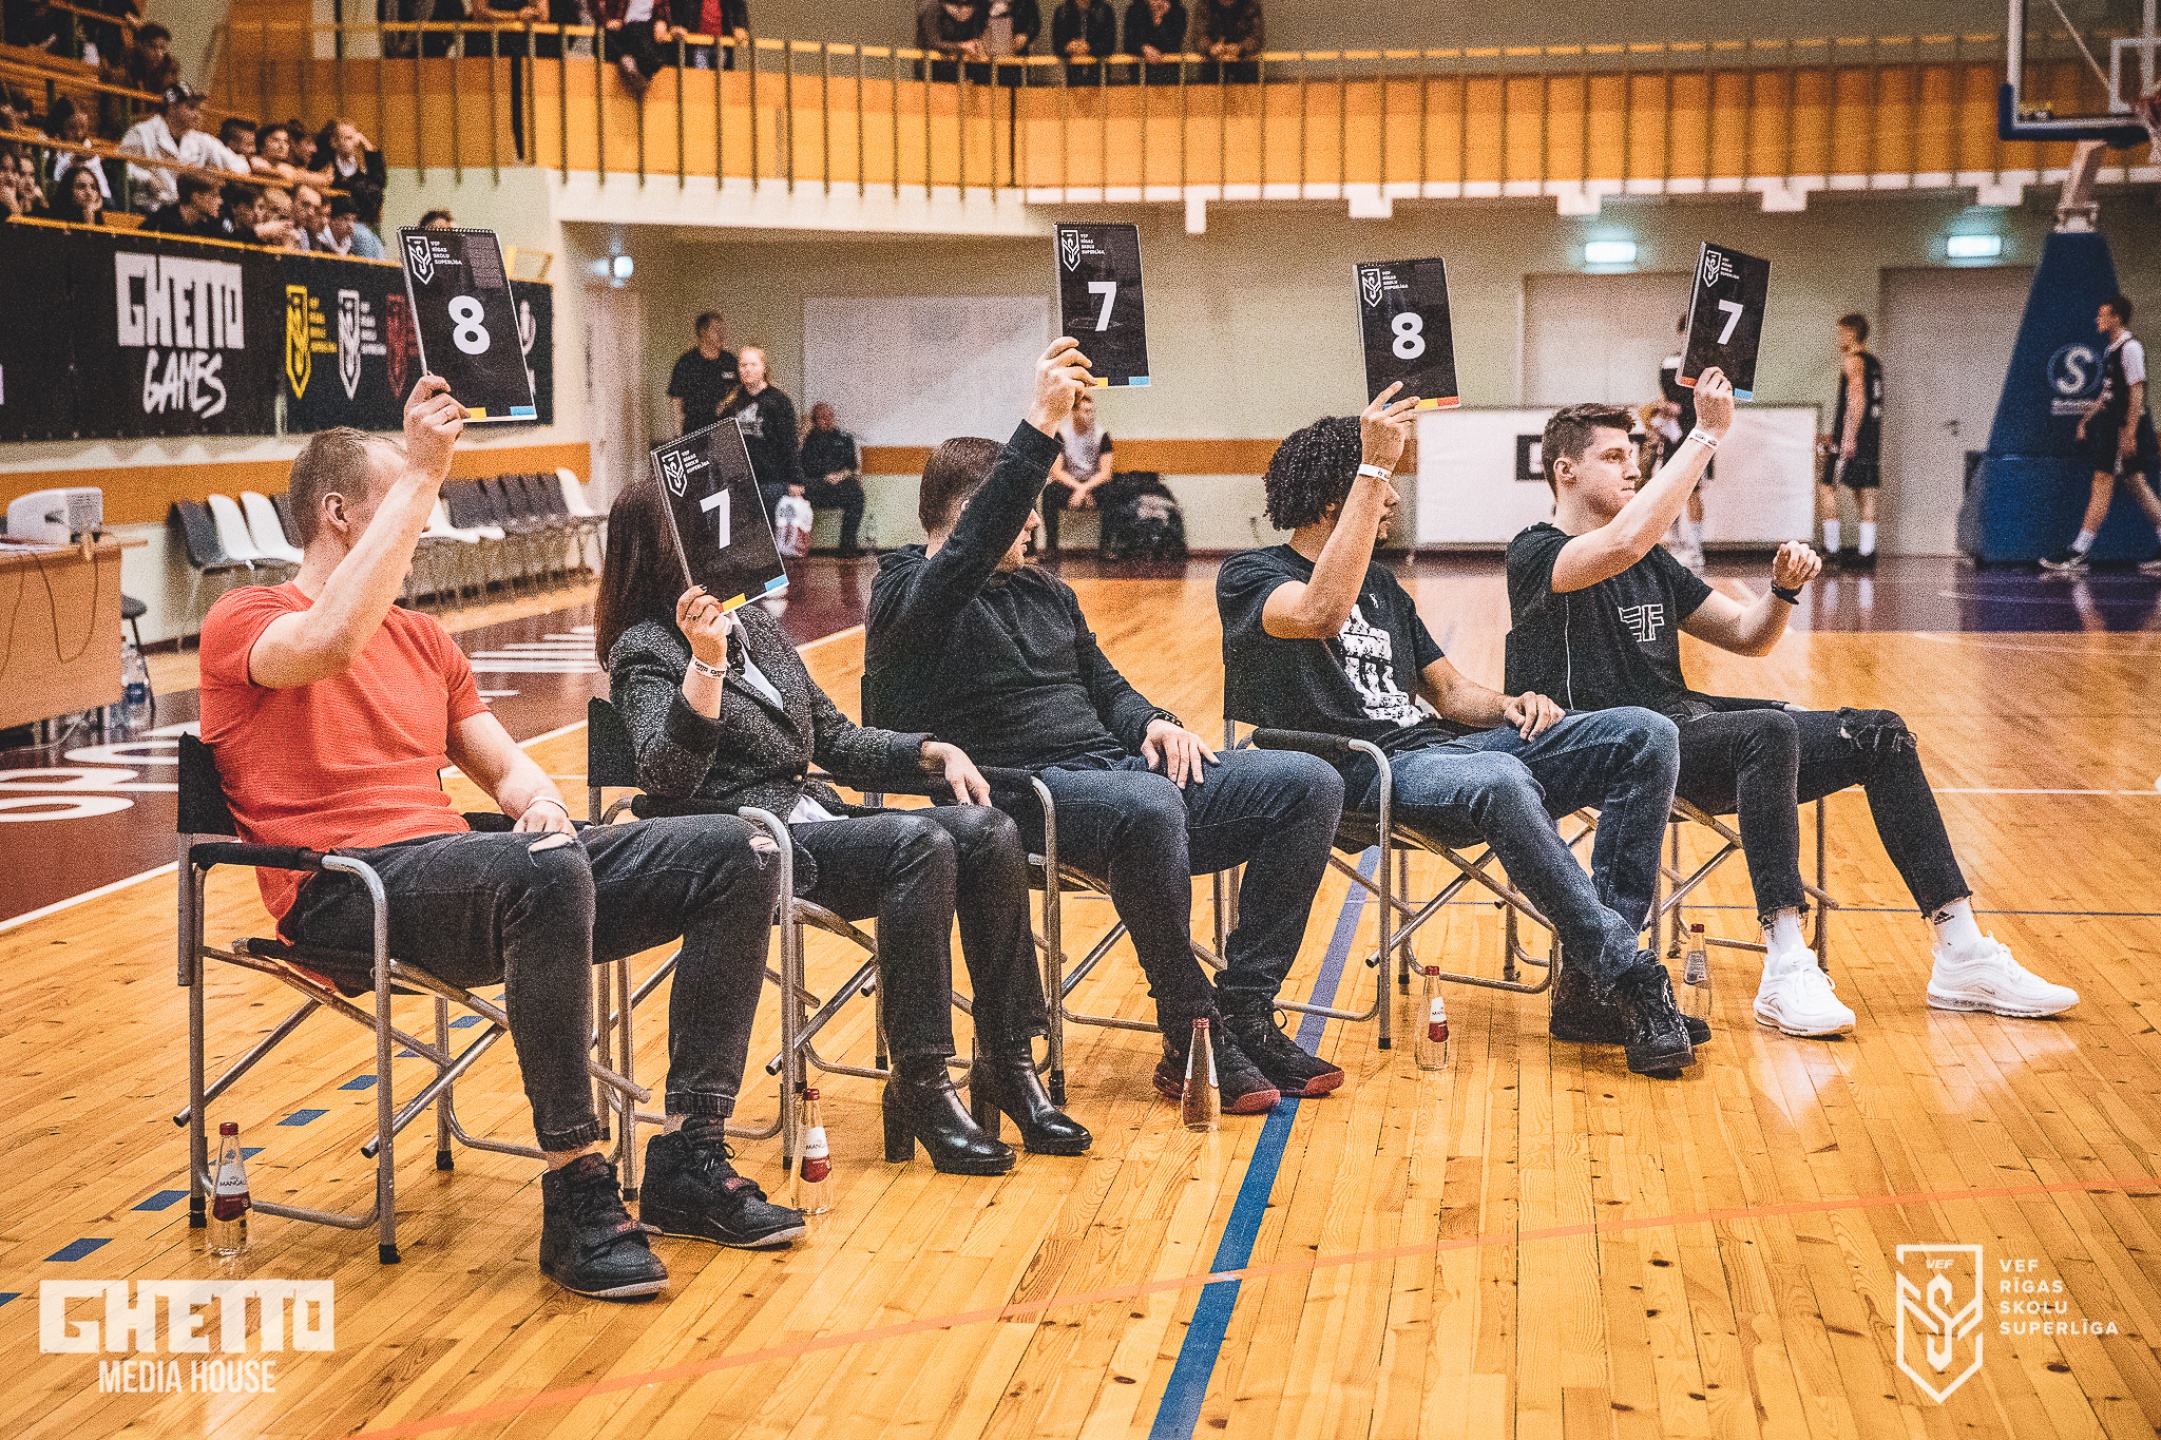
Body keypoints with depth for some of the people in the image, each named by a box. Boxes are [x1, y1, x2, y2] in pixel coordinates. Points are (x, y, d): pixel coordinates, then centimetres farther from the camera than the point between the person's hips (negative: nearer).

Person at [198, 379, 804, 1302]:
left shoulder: (422, 636, 26)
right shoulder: (244, 621, 2)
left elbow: (500, 760, 23)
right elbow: (332, 642, -23)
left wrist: (535, 796, -2)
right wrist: (420, 475, -20)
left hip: (458, 871, 8)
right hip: (346, 893, -7)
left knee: (735, 856, -7)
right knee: (547, 872, -40)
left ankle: (688, 1165, -7)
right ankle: (575, 1197, -31)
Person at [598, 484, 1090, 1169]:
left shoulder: (757, 626, 20)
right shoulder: (647, 650, -2)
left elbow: (835, 739, 24)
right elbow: (667, 777, -20)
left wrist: (932, 753, 9)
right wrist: (705, 663, -29)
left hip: (812, 817, 7)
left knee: (989, 830, -15)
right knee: (920, 843, -30)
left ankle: (1007, 1065, -11)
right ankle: (920, 1087, -24)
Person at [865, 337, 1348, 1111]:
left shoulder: (1045, 591, 24)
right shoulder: (908, 596, -2)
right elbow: (971, 549, -23)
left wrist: (1153, 723, 4)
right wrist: (1042, 425, -31)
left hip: (1115, 765, 8)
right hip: (1024, 794, -8)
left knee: (1309, 785, -8)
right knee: (1148, 809, -41)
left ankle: (1244, 1012, -7)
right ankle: (1192, 1039, -23)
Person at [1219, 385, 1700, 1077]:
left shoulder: (1378, 581, 27)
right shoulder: (1249, 577, 1)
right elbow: (1322, 612, -23)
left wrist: (1510, 706, 1)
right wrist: (1374, 468, -23)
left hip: (1439, 744, 8)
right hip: (1363, 772, -8)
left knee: (1645, 735, -11)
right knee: (1501, 781, -40)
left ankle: (1592, 980, -18)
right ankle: (1630, 979, -32)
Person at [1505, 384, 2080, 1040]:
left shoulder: (1651, 565, 22)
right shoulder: (1535, 555, -4)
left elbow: (1745, 635, 22)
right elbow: (1623, 543, -26)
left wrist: (1783, 590, 0)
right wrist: (1706, 434, -23)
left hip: (1688, 726, 8)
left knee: (1880, 734, -4)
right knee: (1771, 731, -35)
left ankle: (1963, 958, -3)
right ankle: (1786, 969, -37)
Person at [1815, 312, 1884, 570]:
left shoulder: (1852, 360, -9)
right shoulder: (1873, 363, 18)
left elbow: (1857, 399, -20)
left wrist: (1848, 437, -24)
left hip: (1852, 439, -9)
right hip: (1872, 436, 9)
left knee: (1826, 488, -3)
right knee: (1865, 493, 7)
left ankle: (1831, 549, -5)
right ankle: (1865, 552, 5)